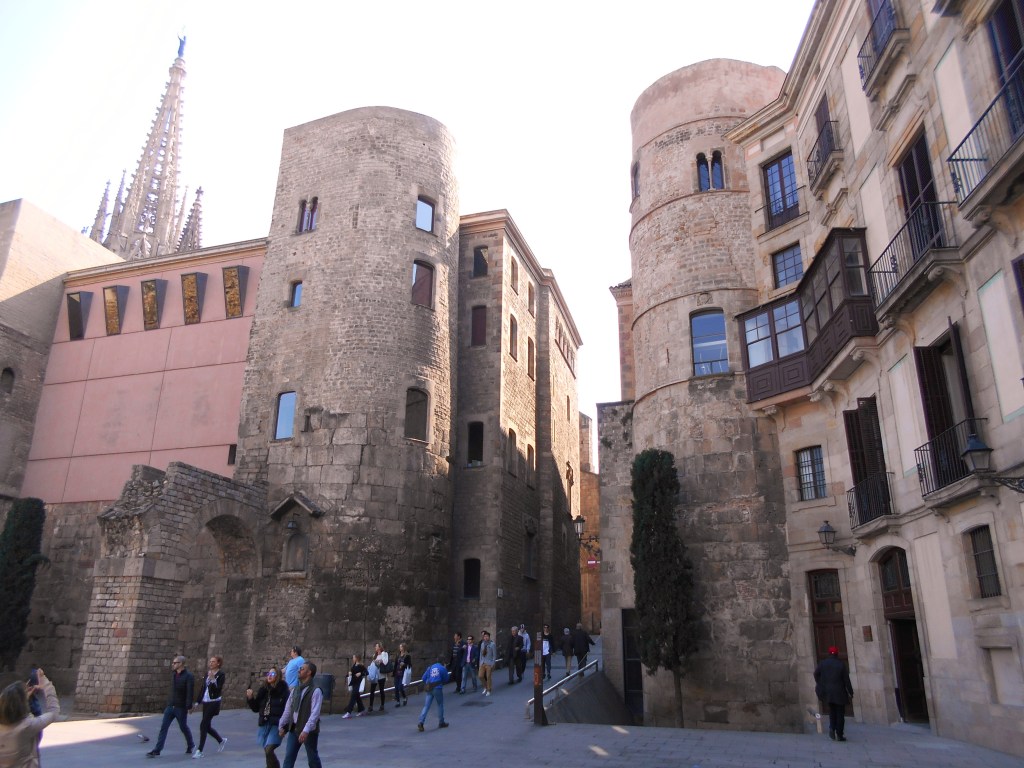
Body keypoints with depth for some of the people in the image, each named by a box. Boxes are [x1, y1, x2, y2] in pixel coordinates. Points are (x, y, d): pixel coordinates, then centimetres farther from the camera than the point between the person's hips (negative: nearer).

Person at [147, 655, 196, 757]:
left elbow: (190, 692, -22)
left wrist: (189, 706, -26)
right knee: (163, 727, -3)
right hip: (170, 706, 6)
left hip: (181, 707, -6)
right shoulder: (174, 674, 7)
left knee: (183, 727, 8)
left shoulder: (189, 676, -17)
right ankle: (157, 750, -1)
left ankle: (191, 745, 29)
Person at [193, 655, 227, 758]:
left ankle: (200, 750, -2)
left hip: (214, 703, -7)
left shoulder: (220, 674, -10)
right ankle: (221, 740, 33)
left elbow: (218, 689, -18)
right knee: (207, 726, 12)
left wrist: (212, 679, -29)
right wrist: (198, 701, 14)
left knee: (203, 725, -10)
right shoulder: (208, 673, 10)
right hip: (205, 702, 7)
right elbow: (203, 687, 15)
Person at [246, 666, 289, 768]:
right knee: (267, 752, 11)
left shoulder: (283, 690, -9)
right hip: (263, 725, 6)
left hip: (276, 725, -6)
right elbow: (256, 708, 14)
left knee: (268, 750, -17)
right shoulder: (263, 689, 7)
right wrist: (250, 698, -2)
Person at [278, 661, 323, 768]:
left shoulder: (315, 691, -14)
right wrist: (281, 725, 14)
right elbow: (288, 709, 15)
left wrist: (306, 730, -27)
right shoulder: (296, 690, 9)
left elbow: (315, 713, -21)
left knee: (312, 759, 6)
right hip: (294, 729, 7)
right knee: (288, 758, 5)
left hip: (309, 731, -7)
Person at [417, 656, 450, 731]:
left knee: (426, 706, 3)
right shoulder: (443, 669, -3)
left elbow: (424, 678, 8)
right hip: (438, 688, -4)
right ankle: (441, 723, 23)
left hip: (429, 689, 4)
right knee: (440, 705, 14)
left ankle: (420, 723, -10)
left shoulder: (430, 667, 9)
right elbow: (446, 679, 6)